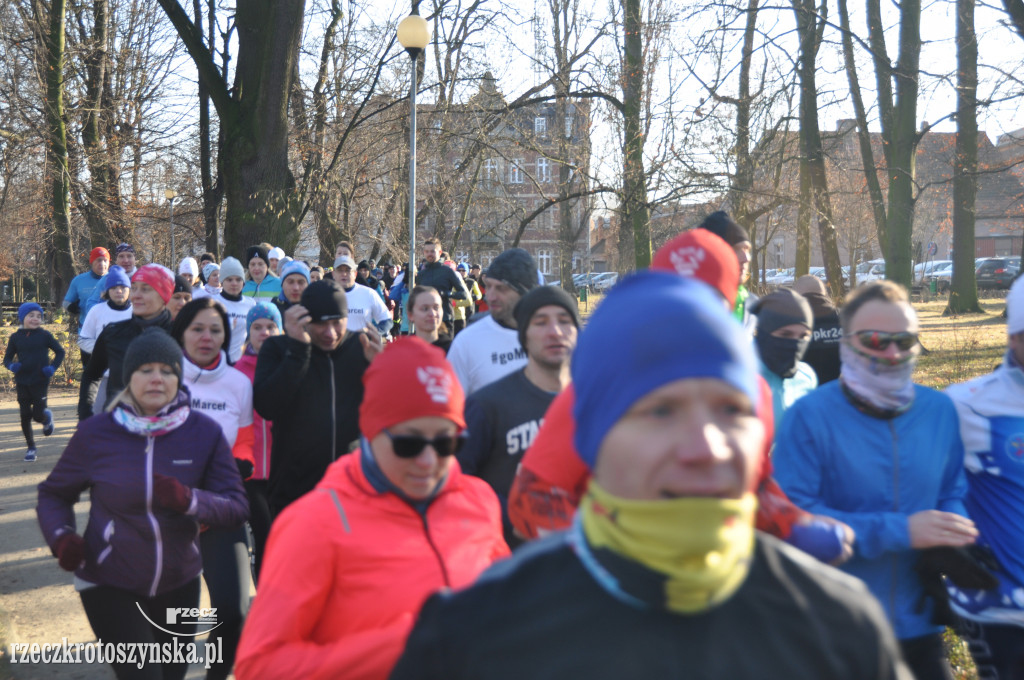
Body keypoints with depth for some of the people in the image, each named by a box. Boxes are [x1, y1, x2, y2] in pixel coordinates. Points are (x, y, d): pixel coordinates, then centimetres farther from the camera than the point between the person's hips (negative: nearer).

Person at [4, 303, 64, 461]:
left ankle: (47, 417, 29)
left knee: (38, 415, -8)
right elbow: (7, 358, 8)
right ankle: (31, 447, 19)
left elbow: (60, 352, 6)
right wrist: (12, 366, -14)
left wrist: (53, 367, -8)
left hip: (40, 381, -2)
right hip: (22, 382, 2)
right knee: (25, 415, 3)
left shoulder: (44, 335, -3)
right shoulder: (15, 337, 1)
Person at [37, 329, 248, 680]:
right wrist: (62, 537, -15)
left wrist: (189, 501, -28)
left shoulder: (204, 432, -8)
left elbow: (237, 506, -10)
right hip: (109, 586, -3)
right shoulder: (95, 433, -10)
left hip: (180, 584, 3)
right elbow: (53, 495, 4)